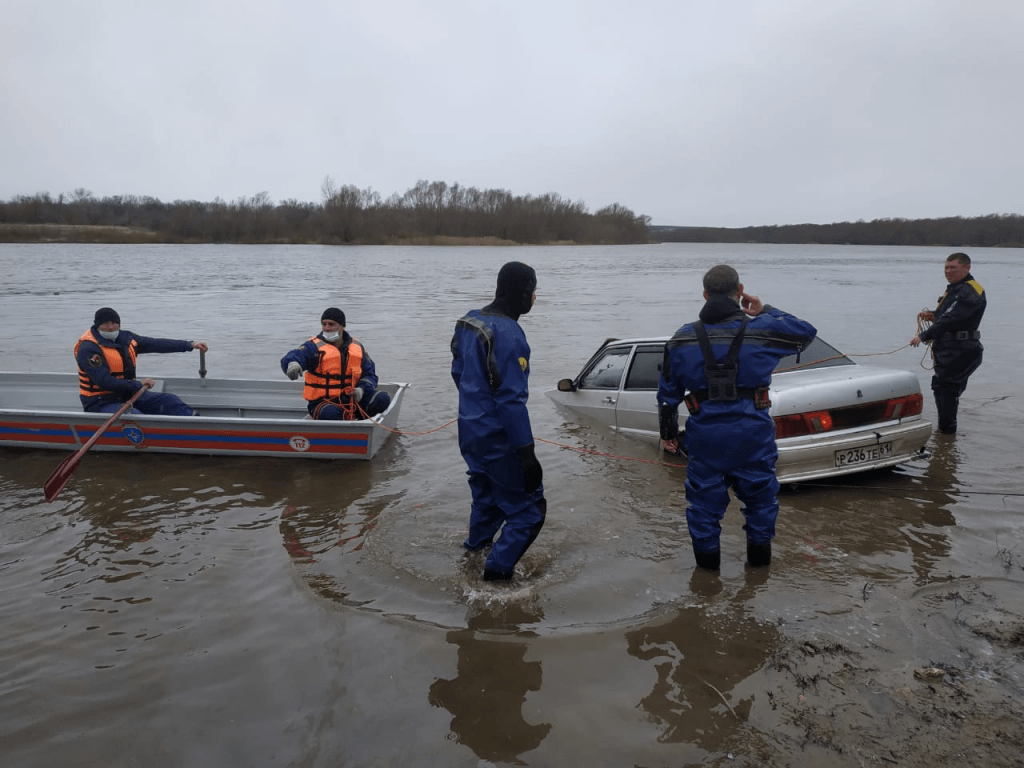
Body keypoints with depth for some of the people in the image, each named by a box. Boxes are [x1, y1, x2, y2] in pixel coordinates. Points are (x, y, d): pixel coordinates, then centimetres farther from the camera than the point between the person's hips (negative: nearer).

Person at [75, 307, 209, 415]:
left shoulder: (125, 338, 7)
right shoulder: (88, 349, -16)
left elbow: (157, 344, 8)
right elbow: (104, 382, -25)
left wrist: (190, 345, 5)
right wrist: (138, 384, -25)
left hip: (127, 395, 8)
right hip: (100, 403, -7)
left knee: (169, 401, -5)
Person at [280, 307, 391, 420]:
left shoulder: (357, 347, 10)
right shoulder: (314, 347, -4)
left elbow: (370, 374, 16)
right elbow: (291, 357, -22)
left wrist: (362, 389, -7)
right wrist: (292, 364, -49)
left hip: (352, 399, 4)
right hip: (323, 401, -4)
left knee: (383, 398, -16)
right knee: (330, 413, -39)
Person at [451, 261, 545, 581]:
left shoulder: (470, 321, 4)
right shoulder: (508, 334, -23)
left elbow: (458, 373, 16)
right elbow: (512, 399, -26)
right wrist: (527, 453, -22)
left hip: (470, 433, 9)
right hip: (499, 440, -9)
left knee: (486, 498, 26)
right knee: (529, 508, 4)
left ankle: (474, 553, 40)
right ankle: (498, 570, 5)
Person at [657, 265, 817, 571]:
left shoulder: (682, 339, 0)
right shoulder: (762, 329, -6)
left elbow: (668, 393, 6)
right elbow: (806, 332, 13)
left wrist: (668, 432, 17)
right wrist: (766, 311, 15)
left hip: (705, 433, 1)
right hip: (752, 431, 0)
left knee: (704, 493, 15)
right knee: (760, 491, 19)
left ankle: (706, 555, 27)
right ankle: (759, 553, 33)